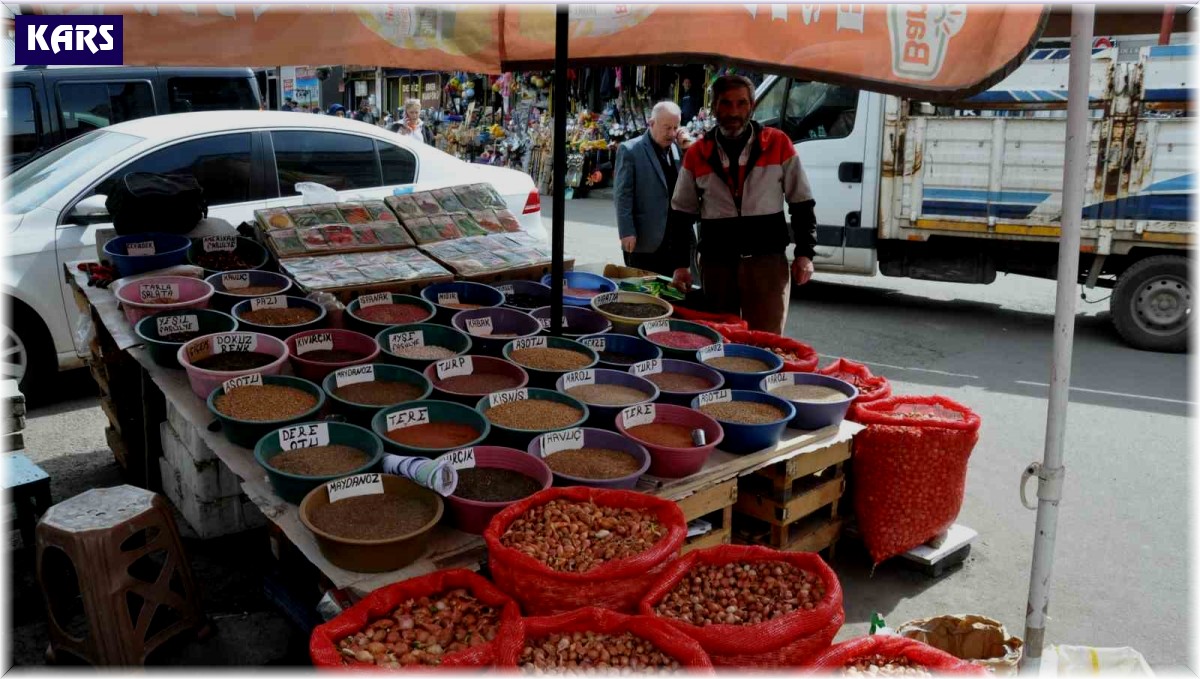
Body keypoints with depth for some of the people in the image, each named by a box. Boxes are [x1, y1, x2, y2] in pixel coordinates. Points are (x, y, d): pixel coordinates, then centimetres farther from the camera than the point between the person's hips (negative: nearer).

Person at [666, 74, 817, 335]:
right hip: (716, 264, 2)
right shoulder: (697, 154, 5)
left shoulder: (778, 144, 1)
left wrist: (805, 253, -1)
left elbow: (801, 204, 5)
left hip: (767, 261, -2)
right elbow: (682, 213, 10)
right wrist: (680, 264, 5)